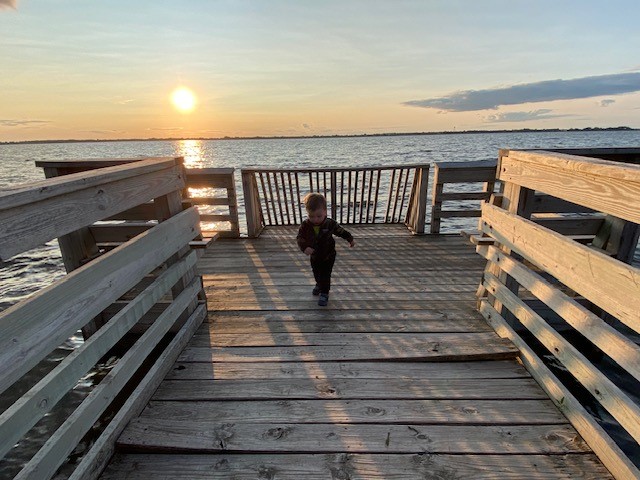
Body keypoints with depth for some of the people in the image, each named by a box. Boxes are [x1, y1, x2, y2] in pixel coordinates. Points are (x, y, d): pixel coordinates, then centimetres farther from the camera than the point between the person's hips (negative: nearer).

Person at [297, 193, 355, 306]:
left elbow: (340, 231, -5)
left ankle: (324, 293, 23)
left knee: (325, 275, 2)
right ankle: (319, 284, 53)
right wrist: (305, 247, -42)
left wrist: (350, 239, 5)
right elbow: (300, 238, -22)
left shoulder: (330, 223, -22)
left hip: (328, 256, -3)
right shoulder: (305, 225, -21)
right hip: (314, 256, 3)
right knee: (317, 274, 24)